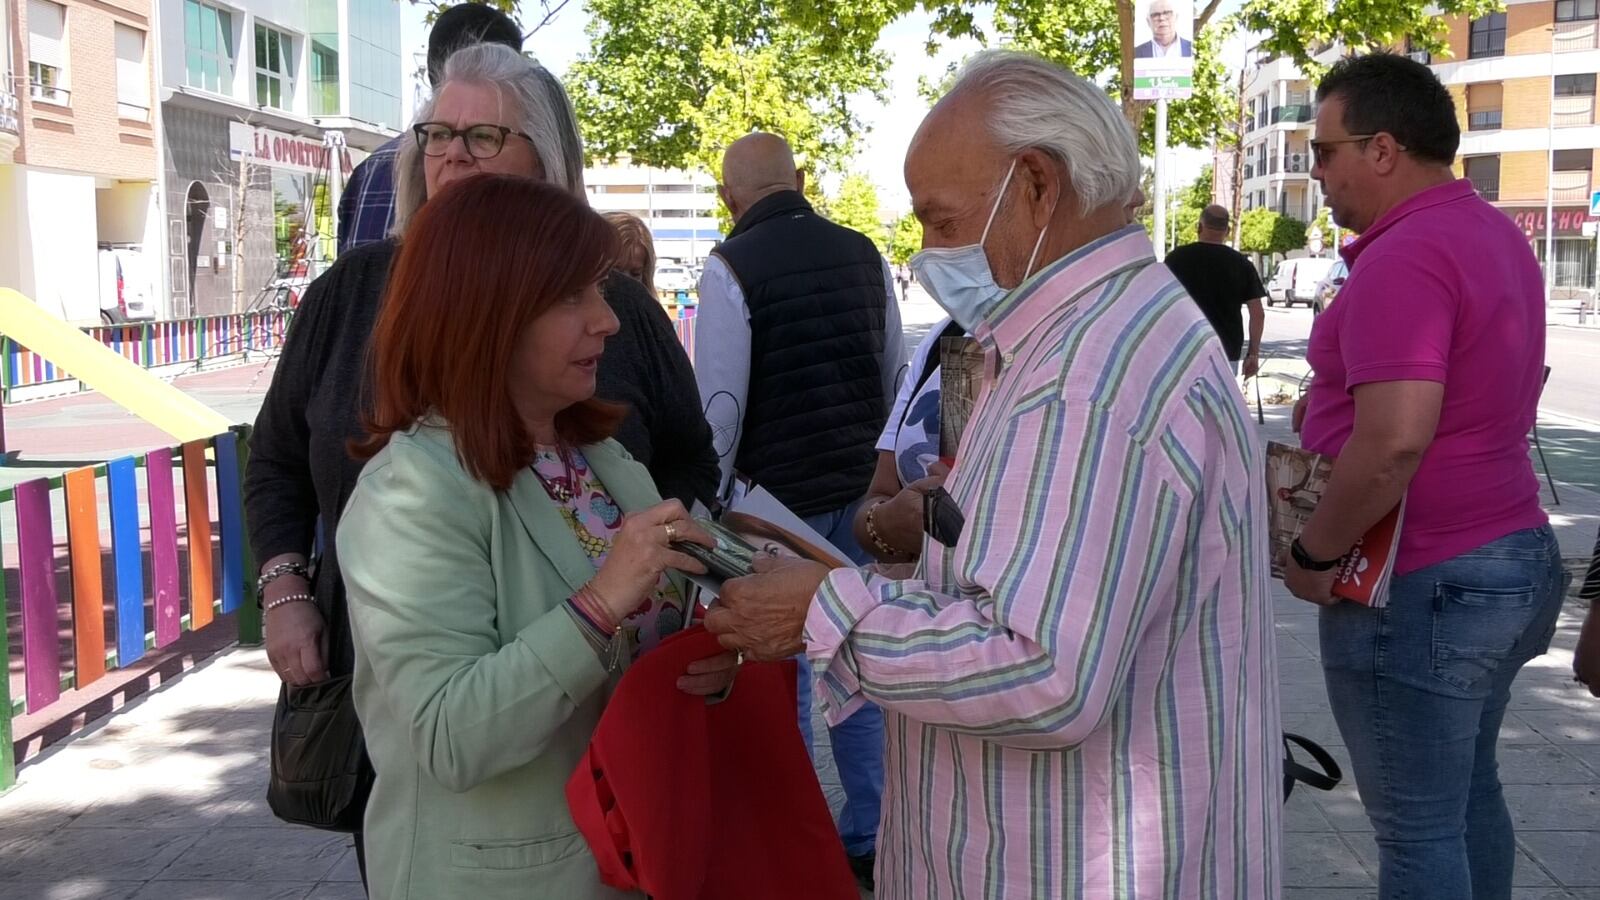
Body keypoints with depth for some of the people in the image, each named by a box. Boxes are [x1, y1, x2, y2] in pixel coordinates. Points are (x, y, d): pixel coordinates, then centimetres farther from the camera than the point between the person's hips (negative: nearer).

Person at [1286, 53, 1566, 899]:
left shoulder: (1402, 260, -21)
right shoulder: (1494, 235, 11)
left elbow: (1394, 441, -30)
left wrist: (1311, 553, -17)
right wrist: (1335, 399, 15)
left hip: (1420, 584, -10)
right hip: (1511, 555, 10)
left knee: (1418, 829, 2)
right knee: (1468, 797, 21)